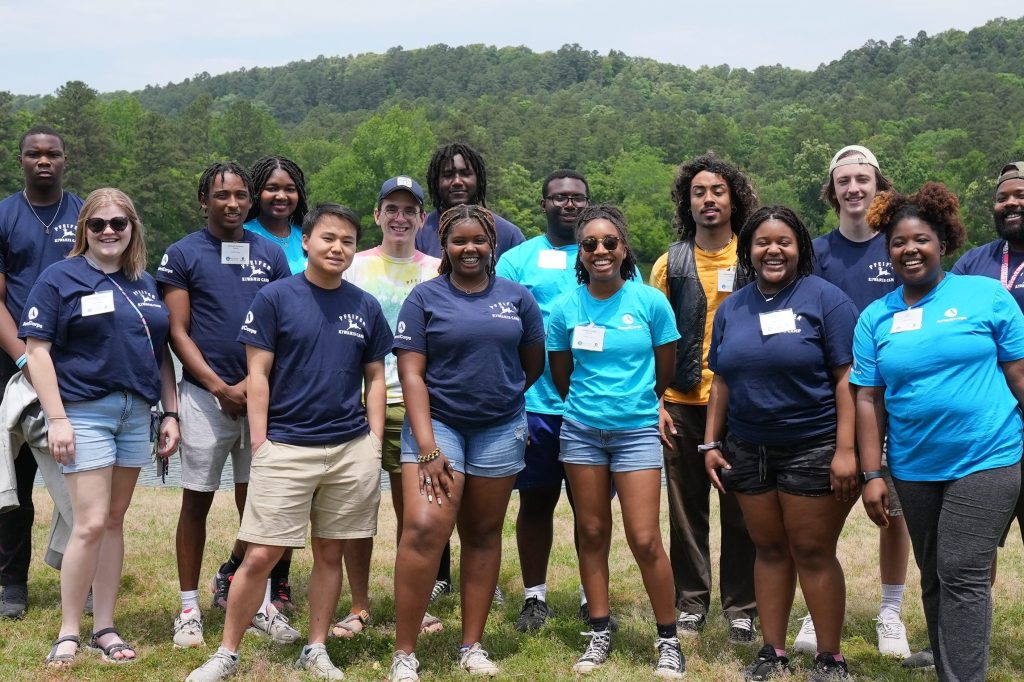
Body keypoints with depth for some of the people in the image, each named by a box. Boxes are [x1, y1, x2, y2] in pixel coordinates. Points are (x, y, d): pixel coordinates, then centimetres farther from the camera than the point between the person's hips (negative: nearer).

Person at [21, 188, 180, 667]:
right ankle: (68, 633, 2)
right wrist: (56, 418, -14)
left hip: (137, 413, 5)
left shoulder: (146, 284, 13)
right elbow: (36, 350, -7)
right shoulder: (60, 278, -1)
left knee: (114, 521, 9)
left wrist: (171, 413, 10)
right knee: (91, 524, -10)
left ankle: (104, 627, 16)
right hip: (85, 412, -5)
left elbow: (161, 353, 17)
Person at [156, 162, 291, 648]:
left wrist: (254, 383, -5)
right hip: (206, 394, -2)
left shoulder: (270, 255, 9)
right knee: (197, 502, 4)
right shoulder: (183, 255, 2)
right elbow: (177, 333, -2)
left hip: (262, 393, 3)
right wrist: (220, 387, -11)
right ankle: (189, 608, 12)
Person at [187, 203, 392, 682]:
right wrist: (260, 442, -7)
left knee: (330, 553, 10)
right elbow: (257, 374, -2)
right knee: (260, 555, -3)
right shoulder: (275, 298, -2)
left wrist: (375, 441, 5)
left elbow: (375, 378, 13)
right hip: (286, 447, -3)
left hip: (352, 449, 3)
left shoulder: (366, 308, 8)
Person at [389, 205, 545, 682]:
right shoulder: (425, 298, -2)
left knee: (483, 534, 9)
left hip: (500, 429, 3)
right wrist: (427, 446, -15)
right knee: (424, 528, -16)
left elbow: (533, 365, 14)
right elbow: (411, 373, -8)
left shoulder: (517, 298, 5)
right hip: (437, 424, -3)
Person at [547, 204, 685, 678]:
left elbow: (664, 371, 5)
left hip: (637, 430, -2)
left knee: (644, 540, -5)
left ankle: (668, 639, 9)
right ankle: (600, 634, 20)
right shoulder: (565, 307, -1)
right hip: (581, 431, 2)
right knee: (592, 532, 8)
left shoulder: (650, 301, -6)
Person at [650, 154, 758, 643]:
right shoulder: (671, 263, 6)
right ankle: (691, 602, 20)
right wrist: (655, 403, 0)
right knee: (687, 505, 8)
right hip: (684, 403, 1)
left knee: (740, 509, 4)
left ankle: (741, 607, 15)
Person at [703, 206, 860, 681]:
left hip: (812, 449, -5)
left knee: (812, 553, 1)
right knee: (769, 549, 11)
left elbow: (847, 378, -11)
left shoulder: (825, 299, -7)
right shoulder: (732, 308, 9)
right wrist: (711, 443, 9)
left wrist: (846, 449, -17)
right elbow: (722, 381, 14)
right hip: (749, 450, 5)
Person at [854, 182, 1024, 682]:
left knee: (962, 575, -9)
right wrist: (871, 475, -1)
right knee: (934, 580, 14)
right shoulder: (876, 318, 5)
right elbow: (868, 400, 3)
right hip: (914, 469, 4)